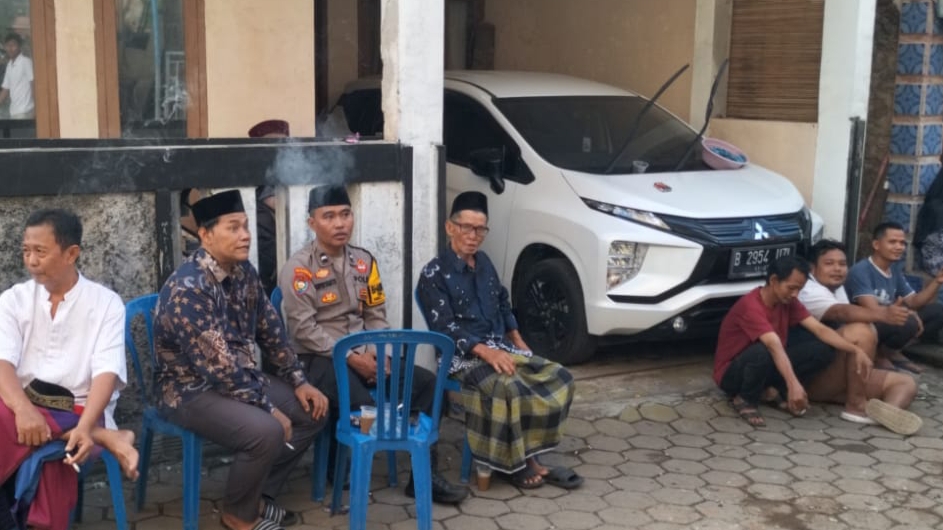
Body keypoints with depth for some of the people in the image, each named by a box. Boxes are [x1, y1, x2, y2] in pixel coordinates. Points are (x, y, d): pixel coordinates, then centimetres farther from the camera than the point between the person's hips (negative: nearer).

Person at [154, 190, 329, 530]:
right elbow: (218, 364, -28)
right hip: (193, 390, -9)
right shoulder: (188, 288, -27)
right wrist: (269, 408, -22)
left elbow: (269, 329, 10)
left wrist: (299, 382, 4)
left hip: (241, 379, 9)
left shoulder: (243, 270, 0)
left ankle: (259, 494, 14)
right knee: (266, 431, -30)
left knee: (313, 410, 2)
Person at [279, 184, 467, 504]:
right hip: (319, 357, -6)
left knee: (428, 383, -11)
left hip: (365, 353, 6)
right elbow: (304, 329, -14)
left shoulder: (364, 261, 11)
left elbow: (376, 316, 12)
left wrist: (376, 353, -7)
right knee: (361, 403, -34)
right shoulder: (299, 268, -8)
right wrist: (351, 357, -20)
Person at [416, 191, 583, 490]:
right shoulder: (434, 274, -8)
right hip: (464, 355, -8)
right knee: (510, 387, -35)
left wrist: (518, 343, 9)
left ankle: (528, 456, -8)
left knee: (558, 377, -11)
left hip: (501, 347, 8)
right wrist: (485, 351, -27)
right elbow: (445, 329, -16)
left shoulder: (483, 263, 14)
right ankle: (513, 462, -14)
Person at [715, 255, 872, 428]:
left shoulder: (789, 302, -2)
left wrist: (855, 351, -23)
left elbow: (820, 329, -10)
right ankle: (745, 399, -13)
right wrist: (793, 385, -50)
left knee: (824, 348, -11)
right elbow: (774, 346, -40)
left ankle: (775, 391, 0)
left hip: (768, 367, 7)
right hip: (732, 373, -7)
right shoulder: (750, 305, -28)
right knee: (762, 352, -42)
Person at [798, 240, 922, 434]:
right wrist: (883, 314, -48)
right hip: (810, 376, -9)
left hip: (840, 377, 10)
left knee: (906, 382, 0)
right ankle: (856, 405, -25)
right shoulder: (810, 292, -13)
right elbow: (842, 312, -31)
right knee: (862, 331, -29)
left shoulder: (837, 289, 20)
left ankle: (886, 412, -34)